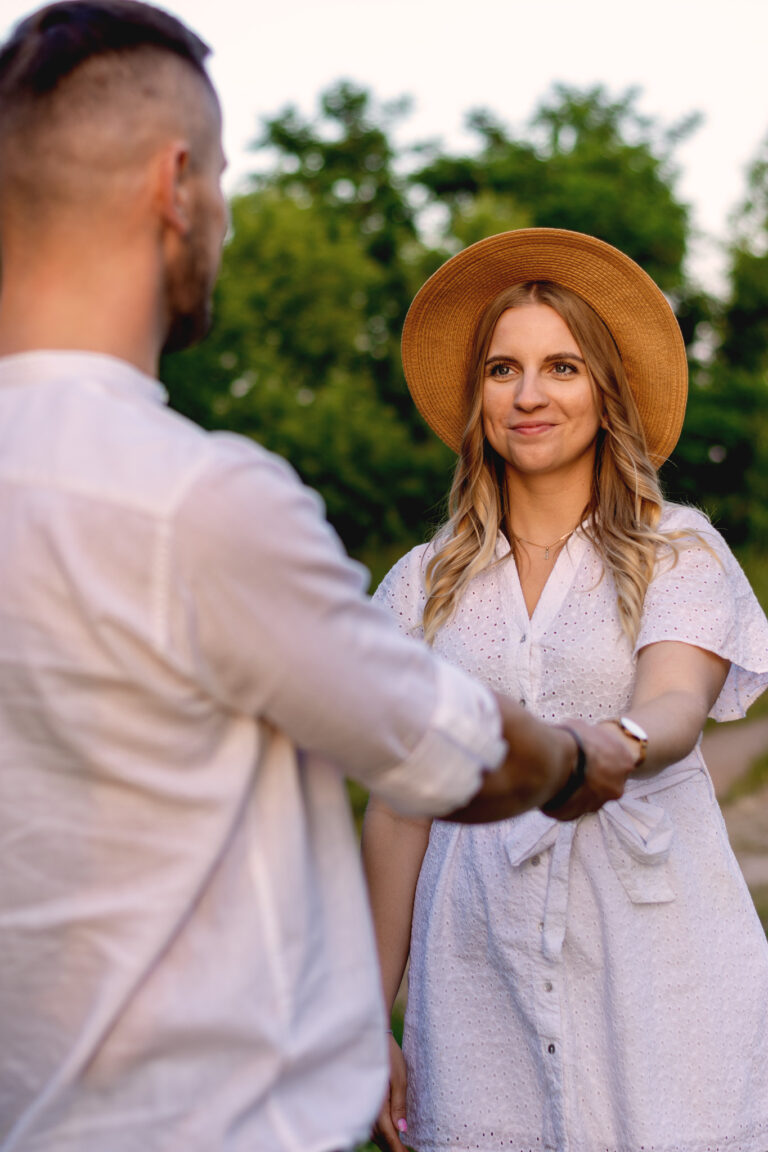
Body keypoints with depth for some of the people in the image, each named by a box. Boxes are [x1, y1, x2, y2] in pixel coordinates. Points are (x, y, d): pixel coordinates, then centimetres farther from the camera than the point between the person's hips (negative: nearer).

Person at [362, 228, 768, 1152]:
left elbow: (675, 708, -15)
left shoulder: (681, 554, 2)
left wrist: (616, 747, -39)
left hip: (656, 967, -1)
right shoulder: (423, 586, 8)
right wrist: (371, 1020, 5)